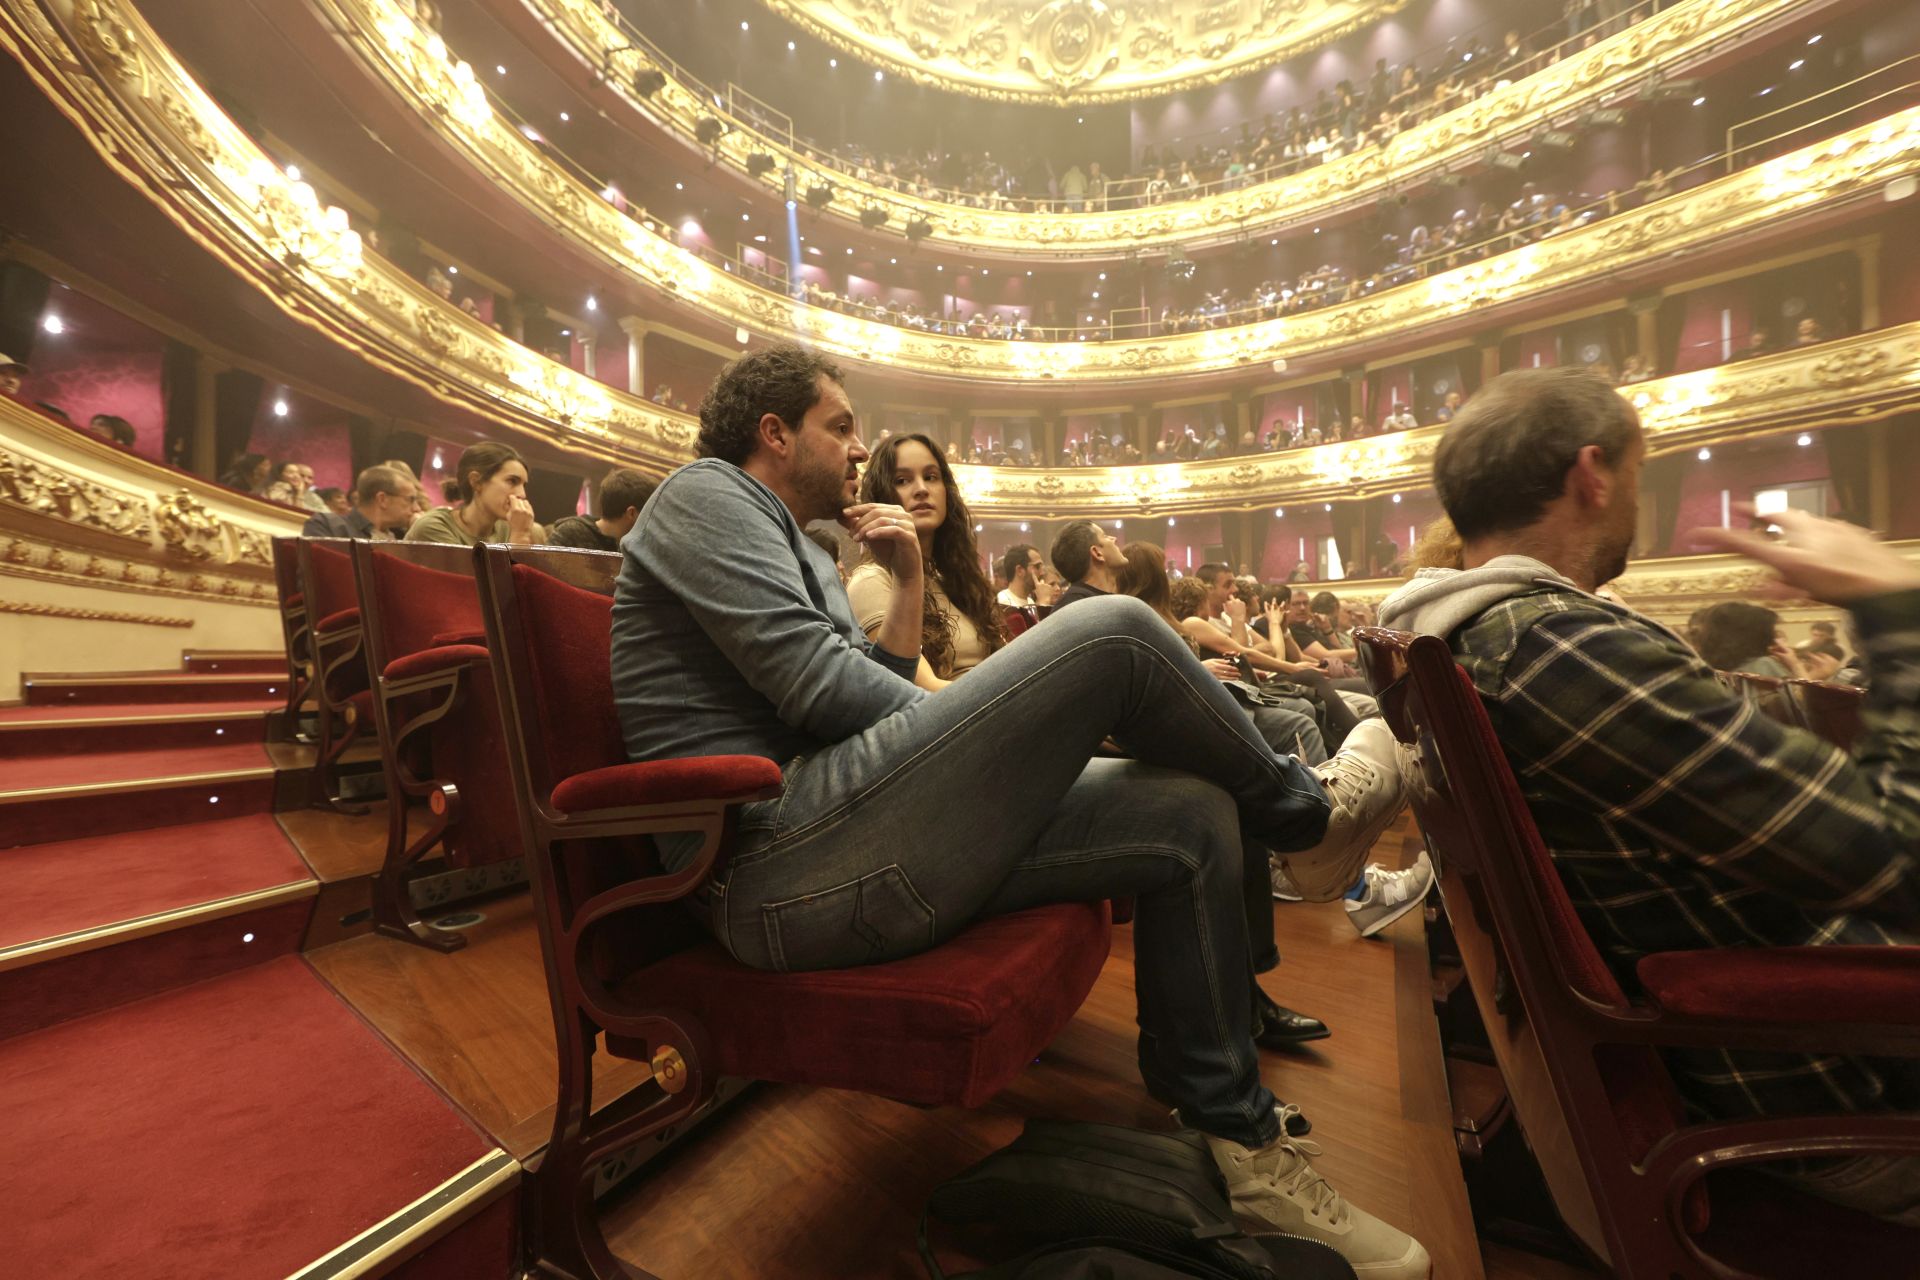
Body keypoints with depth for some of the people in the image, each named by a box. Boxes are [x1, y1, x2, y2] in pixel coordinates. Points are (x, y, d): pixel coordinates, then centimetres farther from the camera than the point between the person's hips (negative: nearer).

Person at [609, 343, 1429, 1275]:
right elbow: (817, 683, -14)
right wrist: (1026, 717, -3)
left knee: (1190, 818, 5)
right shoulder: (704, 493, 1)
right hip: (775, 864, -9)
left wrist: (908, 579, 12)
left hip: (828, 848, 9)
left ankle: (1237, 1139, 18)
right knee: (1110, 632, -18)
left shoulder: (802, 555, 27)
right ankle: (1294, 803, 11)